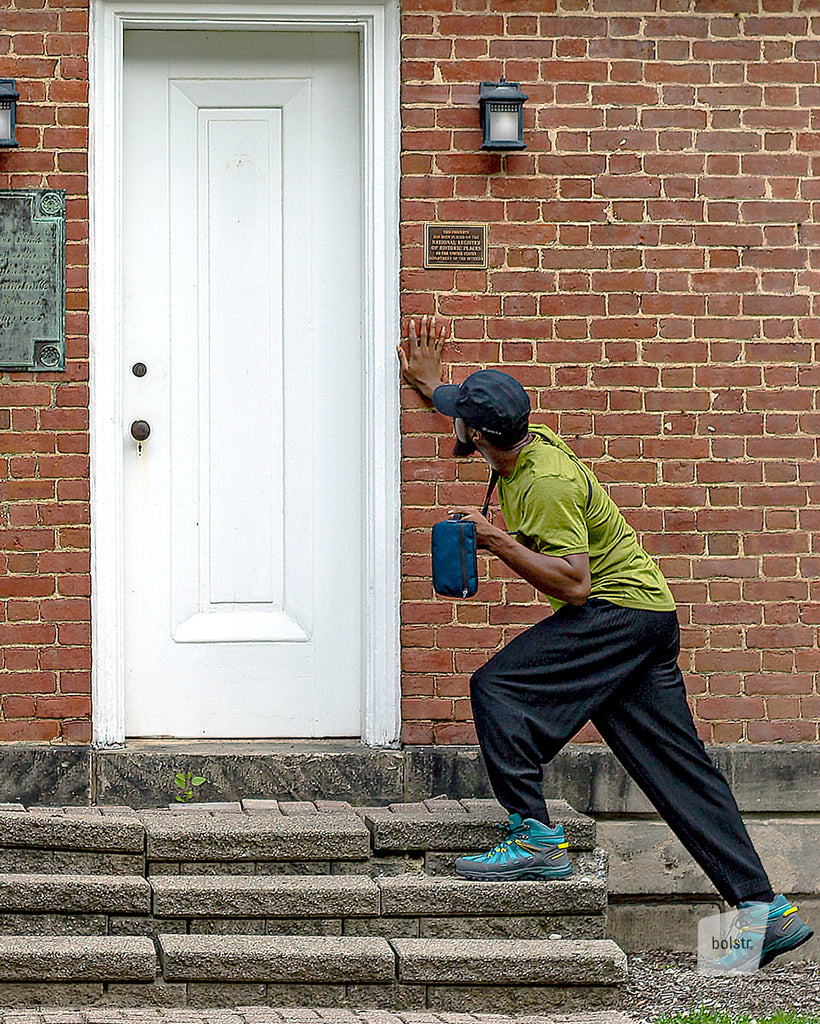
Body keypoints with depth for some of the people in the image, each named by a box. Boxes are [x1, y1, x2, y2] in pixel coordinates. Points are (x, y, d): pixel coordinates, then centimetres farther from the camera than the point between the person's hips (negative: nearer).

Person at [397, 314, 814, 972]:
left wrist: (495, 540, -21)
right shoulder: (529, 443, 9)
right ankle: (763, 907, 2)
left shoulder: (545, 484, -21)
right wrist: (430, 385, 30)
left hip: (619, 612, -10)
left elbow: (573, 582, -25)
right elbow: (475, 423, 34)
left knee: (498, 688, -16)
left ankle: (535, 838, -16)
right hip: (644, 616, 10)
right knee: (677, 767, 5)